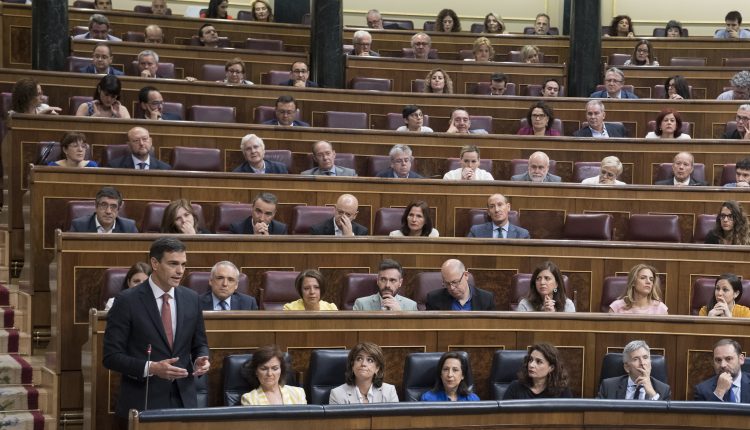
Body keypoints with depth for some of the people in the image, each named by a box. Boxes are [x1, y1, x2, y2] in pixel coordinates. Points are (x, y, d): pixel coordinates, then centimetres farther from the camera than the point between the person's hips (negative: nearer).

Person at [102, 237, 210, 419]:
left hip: (184, 400, 4)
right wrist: (151, 368, -21)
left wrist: (201, 359, -7)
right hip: (142, 402, -4)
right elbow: (111, 356, -10)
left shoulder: (192, 299, 5)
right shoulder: (127, 301, -8)